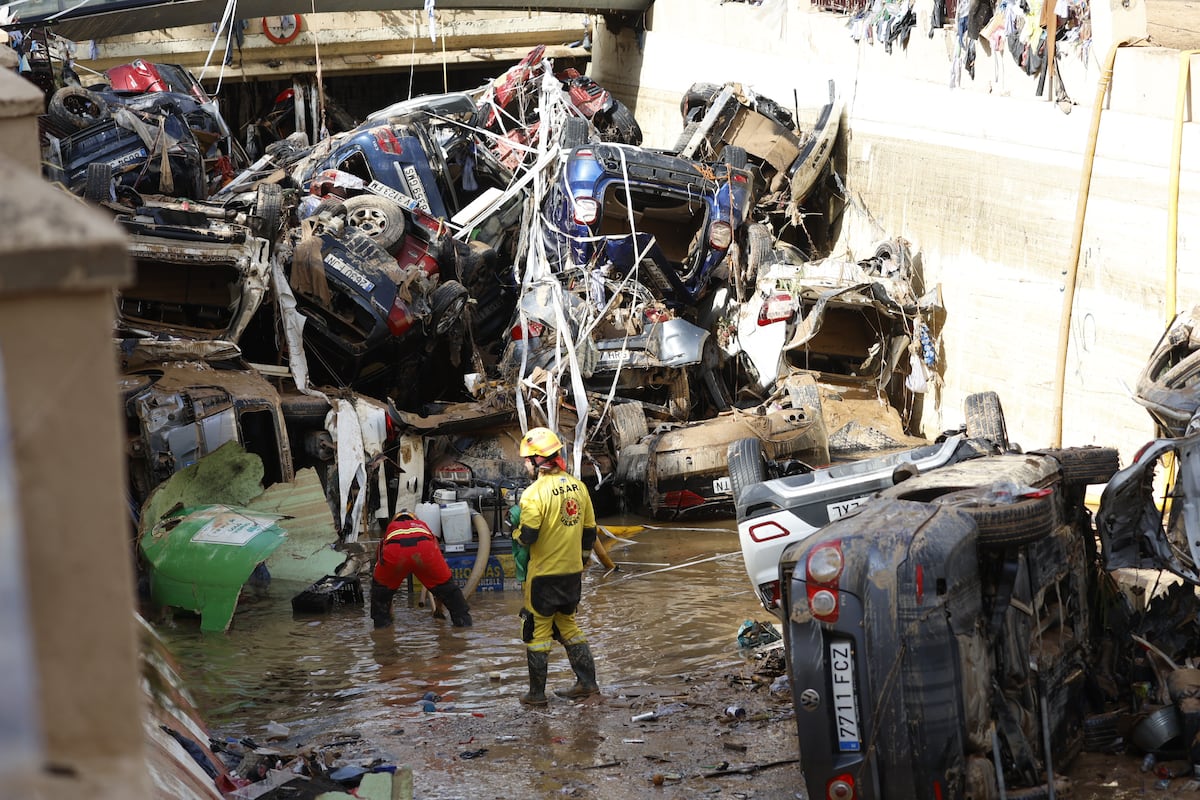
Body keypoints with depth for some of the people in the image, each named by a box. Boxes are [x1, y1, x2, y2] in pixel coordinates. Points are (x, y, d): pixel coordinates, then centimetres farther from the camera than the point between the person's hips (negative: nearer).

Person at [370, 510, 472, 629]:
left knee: (380, 586, 29)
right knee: (446, 586, 24)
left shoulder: (390, 529, 44)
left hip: (393, 553, 0)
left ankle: (381, 622, 27)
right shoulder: (423, 527, 45)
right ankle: (463, 620, 25)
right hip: (425, 551, 0)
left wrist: (389, 609, 59)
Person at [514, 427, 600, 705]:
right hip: (573, 572, 6)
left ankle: (536, 693, 10)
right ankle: (586, 681, 20)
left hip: (544, 575, -6)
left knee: (537, 630, 5)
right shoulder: (577, 486, 3)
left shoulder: (535, 493, -18)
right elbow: (589, 531, 10)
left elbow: (527, 536, -20)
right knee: (567, 624, 21)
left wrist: (516, 534, 2)